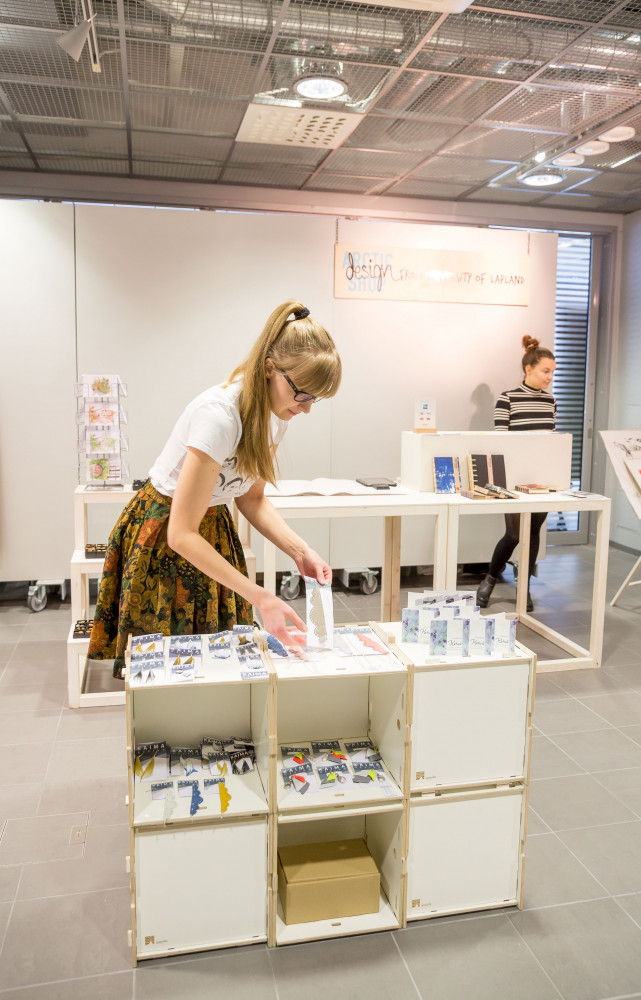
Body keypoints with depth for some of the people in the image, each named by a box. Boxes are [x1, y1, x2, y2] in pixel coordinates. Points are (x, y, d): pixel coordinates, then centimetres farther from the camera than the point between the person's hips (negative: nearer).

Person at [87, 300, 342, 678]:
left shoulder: (276, 412, -8)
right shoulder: (220, 415, -32)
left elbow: (252, 498, 3)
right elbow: (181, 535, -31)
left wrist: (300, 550, -13)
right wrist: (259, 597, -34)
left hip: (213, 528, 7)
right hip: (162, 537, -7)